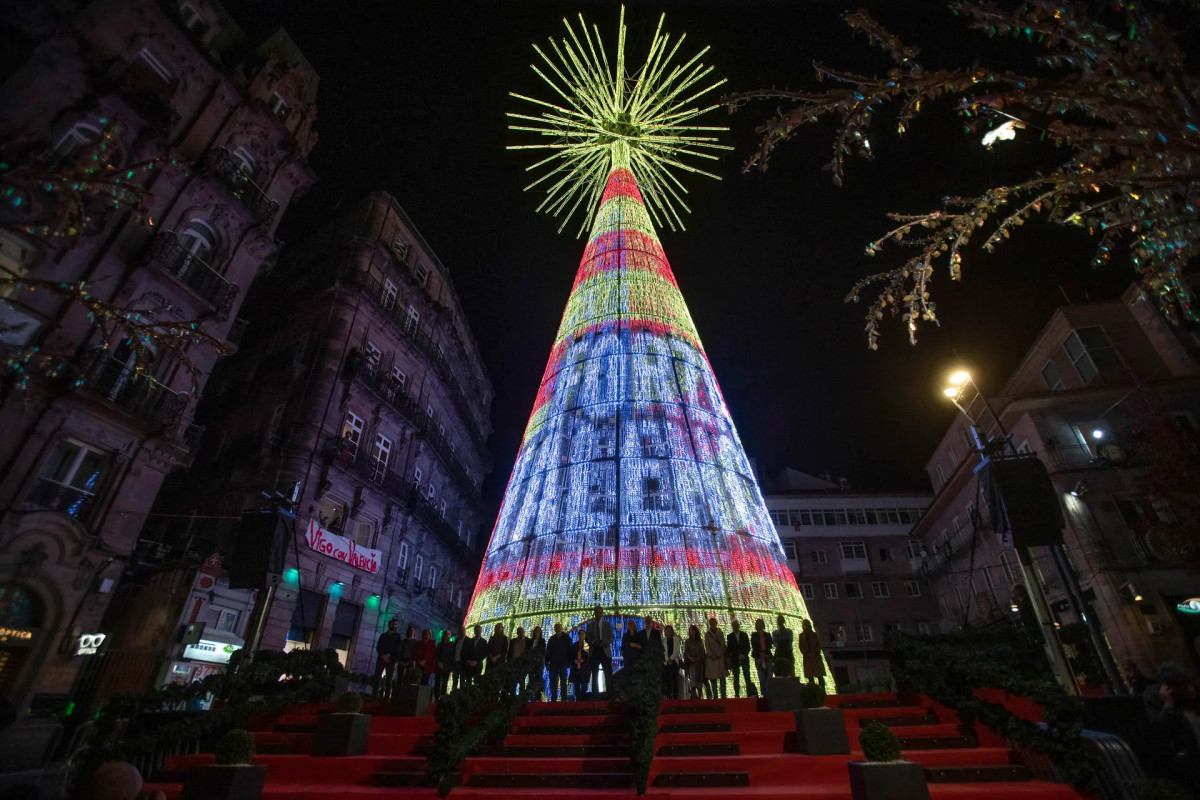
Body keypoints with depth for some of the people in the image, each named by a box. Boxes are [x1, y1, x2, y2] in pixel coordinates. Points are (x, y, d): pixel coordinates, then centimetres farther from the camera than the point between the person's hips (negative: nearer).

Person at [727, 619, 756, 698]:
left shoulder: (744, 635, 9)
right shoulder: (729, 636, 6)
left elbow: (748, 647, 7)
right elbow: (729, 649, 4)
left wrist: (743, 655, -6)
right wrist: (738, 656, -8)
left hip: (744, 659, 0)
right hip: (735, 660, 0)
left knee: (747, 677, -6)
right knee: (736, 678, -1)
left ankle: (750, 693, -5)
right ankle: (737, 694, 1)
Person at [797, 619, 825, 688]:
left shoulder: (814, 634, 8)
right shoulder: (801, 636, 8)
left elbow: (819, 645, 5)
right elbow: (800, 646, 4)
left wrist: (815, 652, -8)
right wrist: (807, 653, -9)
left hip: (816, 656, 0)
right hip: (807, 658, 0)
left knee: (819, 676, -6)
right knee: (810, 676, -2)